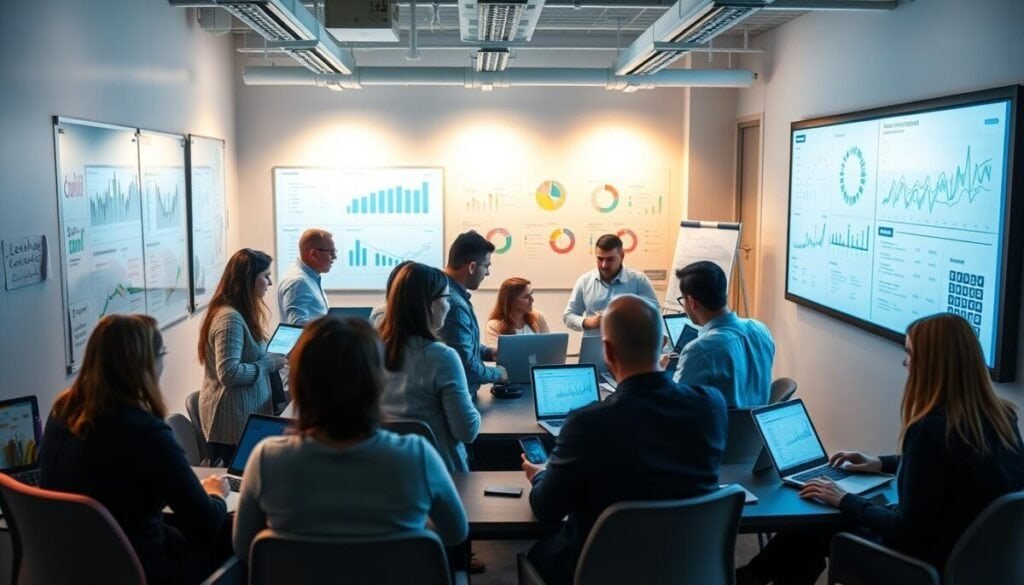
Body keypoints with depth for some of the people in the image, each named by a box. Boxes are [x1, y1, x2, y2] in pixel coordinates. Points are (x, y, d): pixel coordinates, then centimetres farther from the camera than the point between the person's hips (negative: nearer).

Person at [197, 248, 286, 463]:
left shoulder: (239, 314, 12)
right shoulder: (230, 318, -19)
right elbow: (229, 373, -25)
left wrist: (271, 359, 8)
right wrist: (270, 363, -17)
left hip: (244, 417, 10)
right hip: (235, 422, -10)